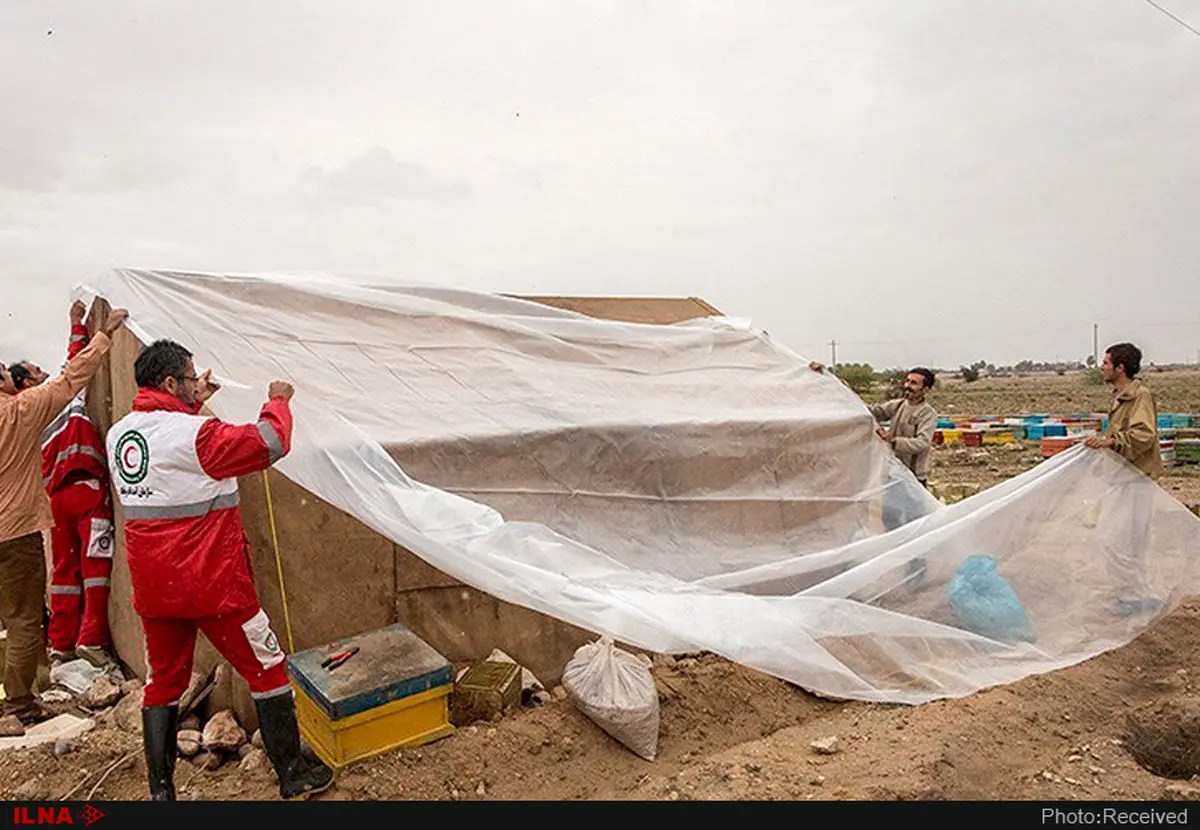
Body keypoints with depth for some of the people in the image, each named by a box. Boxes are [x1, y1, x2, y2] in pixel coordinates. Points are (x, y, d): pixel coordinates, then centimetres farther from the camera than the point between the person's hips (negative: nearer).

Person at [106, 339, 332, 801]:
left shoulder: (118, 434, 4)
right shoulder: (193, 434, -20)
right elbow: (269, 443, -21)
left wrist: (193, 404, 22)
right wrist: (277, 400, -5)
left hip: (153, 589, 7)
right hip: (213, 587, -7)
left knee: (163, 682, 18)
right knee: (268, 670, 7)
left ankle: (160, 791, 25)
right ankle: (293, 776, 17)